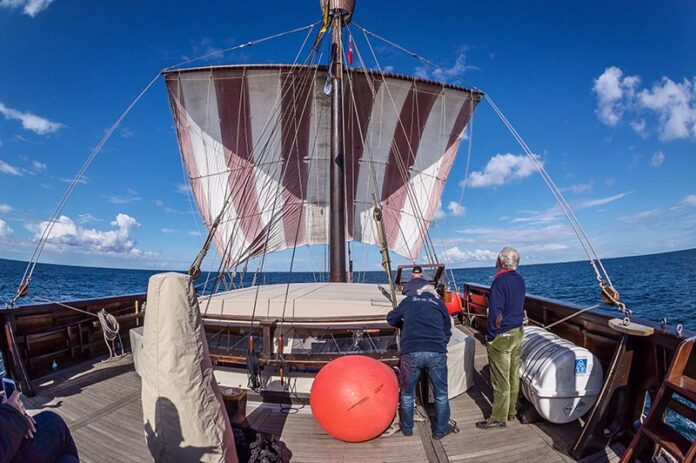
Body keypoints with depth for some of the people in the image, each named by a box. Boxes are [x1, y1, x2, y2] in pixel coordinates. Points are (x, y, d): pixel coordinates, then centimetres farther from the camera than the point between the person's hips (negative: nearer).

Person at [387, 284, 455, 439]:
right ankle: (440, 430, 38)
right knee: (441, 394, 23)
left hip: (411, 352, 0)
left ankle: (407, 428, 39)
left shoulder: (409, 301, 18)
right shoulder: (440, 303, 19)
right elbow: (447, 332, 23)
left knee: (407, 393, 22)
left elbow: (391, 318, 27)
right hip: (436, 353, 0)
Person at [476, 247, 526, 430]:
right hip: (518, 332, 8)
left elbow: (496, 313, -21)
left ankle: (498, 418, 15)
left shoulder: (500, 281, -22)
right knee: (514, 376, 18)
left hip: (501, 337, -8)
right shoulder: (520, 279, 5)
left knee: (501, 380, 3)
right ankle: (511, 411, 32)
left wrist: (491, 336, -12)